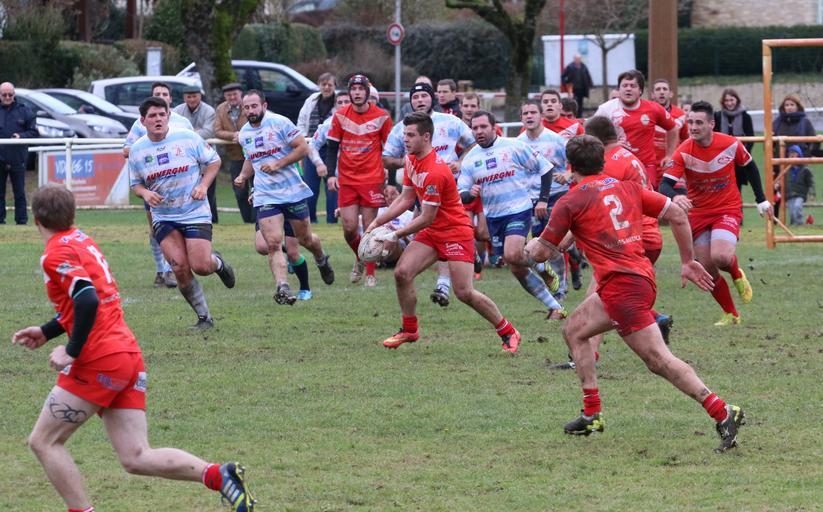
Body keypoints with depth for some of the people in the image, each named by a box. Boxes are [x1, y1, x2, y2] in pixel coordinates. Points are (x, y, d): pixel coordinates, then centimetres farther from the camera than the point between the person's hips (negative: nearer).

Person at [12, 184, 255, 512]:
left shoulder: (56, 254, -9)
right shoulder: (83, 242, 18)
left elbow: (88, 301, -24)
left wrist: (71, 352, -18)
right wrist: (47, 331, 28)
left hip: (99, 362, -8)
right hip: (129, 355, 8)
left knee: (43, 442, 4)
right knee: (136, 458, 4)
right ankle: (220, 476, -11)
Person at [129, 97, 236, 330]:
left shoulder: (187, 138, -8)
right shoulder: (137, 150, -2)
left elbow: (214, 160, 4)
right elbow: (136, 183, 12)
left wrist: (203, 186, -11)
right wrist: (145, 193, -12)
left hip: (195, 213, -2)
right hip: (163, 218, 2)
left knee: (200, 266, -12)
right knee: (180, 268, -12)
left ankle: (218, 263, 27)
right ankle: (204, 317, 4)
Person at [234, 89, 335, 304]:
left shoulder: (280, 123, -10)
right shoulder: (244, 134, 8)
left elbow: (303, 148, -11)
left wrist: (278, 164, -19)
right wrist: (243, 176, 7)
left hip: (293, 191, -3)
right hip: (265, 196, 3)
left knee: (305, 239, 13)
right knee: (273, 243, -15)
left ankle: (322, 260, 46)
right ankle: (283, 288, -20)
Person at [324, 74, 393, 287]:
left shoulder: (382, 117, -2)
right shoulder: (340, 116, 2)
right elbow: (332, 146, 5)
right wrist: (331, 174, -7)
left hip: (372, 179, -2)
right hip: (346, 179, 2)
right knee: (349, 227, -3)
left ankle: (371, 274, 8)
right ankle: (359, 259, 26)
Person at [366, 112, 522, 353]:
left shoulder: (435, 172, -27)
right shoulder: (411, 161, 2)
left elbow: (427, 218, -22)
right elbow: (405, 199, 13)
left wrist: (396, 235, -13)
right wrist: (377, 222, 5)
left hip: (455, 231, -8)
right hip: (431, 232, 8)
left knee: (464, 292, -11)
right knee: (402, 273, -7)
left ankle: (508, 332, 5)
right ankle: (409, 330, 8)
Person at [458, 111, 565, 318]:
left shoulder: (513, 147, -6)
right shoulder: (470, 159, 6)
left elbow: (544, 167, 0)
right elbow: (461, 195, 5)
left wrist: (543, 199, -6)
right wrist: (470, 194, -19)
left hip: (518, 210, -5)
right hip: (493, 216, 5)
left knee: (512, 255, -28)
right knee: (517, 269, 3)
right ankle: (554, 307, 12)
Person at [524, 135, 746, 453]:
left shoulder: (571, 202, -1)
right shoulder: (627, 189, 17)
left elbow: (542, 252, 4)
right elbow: (677, 215, 13)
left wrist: (530, 247, 28)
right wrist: (688, 262, 22)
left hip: (620, 284, -9)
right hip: (642, 276, 9)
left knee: (659, 360, -12)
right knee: (574, 330, 23)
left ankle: (722, 412, -23)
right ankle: (592, 415, 22)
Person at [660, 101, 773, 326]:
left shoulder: (731, 145, -13)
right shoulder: (683, 152, -16)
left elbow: (750, 166, 8)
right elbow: (665, 185, -25)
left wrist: (761, 200, 11)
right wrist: (675, 197, -48)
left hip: (728, 209, -2)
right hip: (698, 213, 2)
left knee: (720, 257, -26)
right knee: (707, 270, -1)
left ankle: (737, 275, 10)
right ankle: (731, 315, 18)